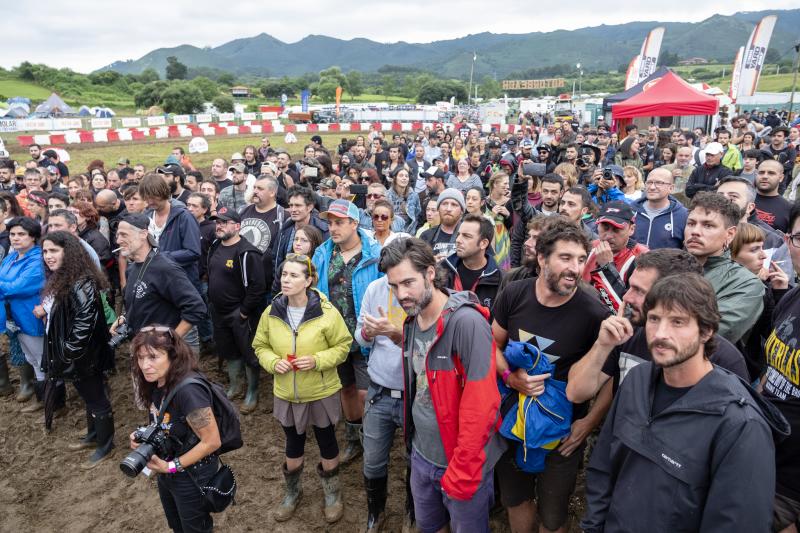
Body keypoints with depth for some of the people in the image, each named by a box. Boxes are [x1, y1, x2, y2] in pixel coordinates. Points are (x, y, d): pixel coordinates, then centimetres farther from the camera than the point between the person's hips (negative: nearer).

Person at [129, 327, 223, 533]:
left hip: (192, 477, -8)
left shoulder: (188, 390, -33)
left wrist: (172, 466, -22)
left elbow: (212, 442, -28)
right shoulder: (156, 383, -7)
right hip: (166, 473, 8)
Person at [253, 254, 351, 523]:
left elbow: (342, 346, -9)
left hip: (321, 392, -2)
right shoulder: (271, 312, -8)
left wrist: (317, 360, -24)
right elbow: (260, 346, 5)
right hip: (286, 394, 3)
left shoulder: (327, 312, -18)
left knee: (327, 443, 17)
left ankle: (332, 492, 42)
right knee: (293, 445, 23)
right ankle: (293, 491, 48)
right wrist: (273, 361, -15)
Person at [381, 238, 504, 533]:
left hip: (461, 463, -6)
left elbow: (481, 405, -26)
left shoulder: (467, 321, -25)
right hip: (421, 455, 7)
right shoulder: (412, 320, 0)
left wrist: (462, 472, -20)